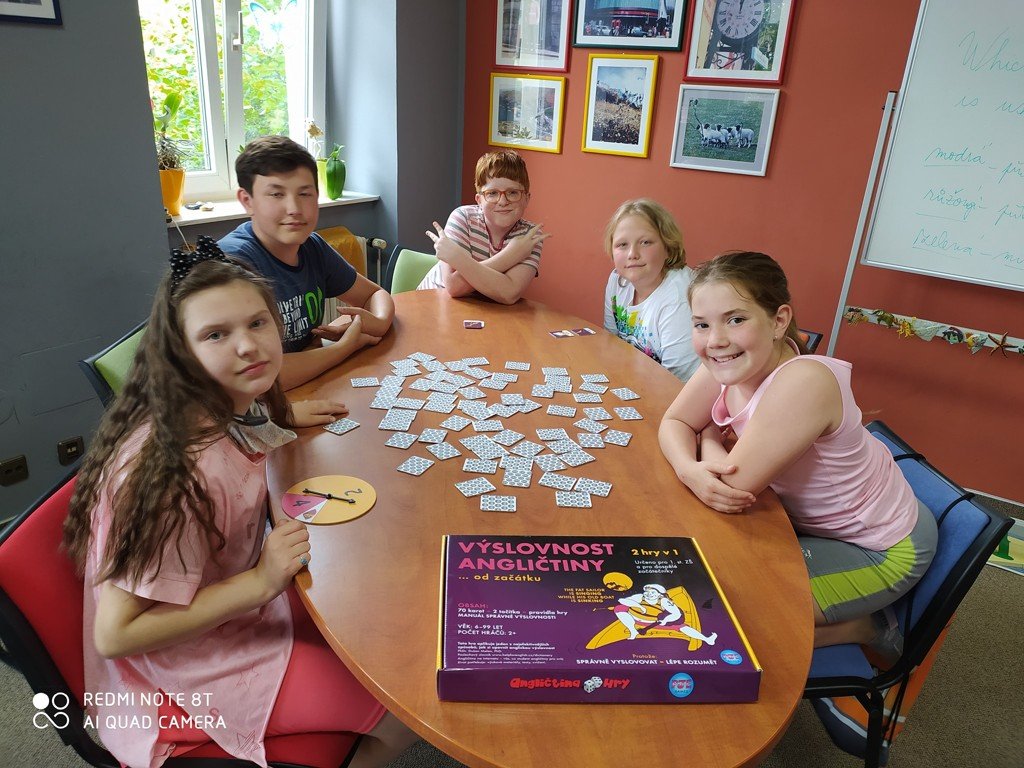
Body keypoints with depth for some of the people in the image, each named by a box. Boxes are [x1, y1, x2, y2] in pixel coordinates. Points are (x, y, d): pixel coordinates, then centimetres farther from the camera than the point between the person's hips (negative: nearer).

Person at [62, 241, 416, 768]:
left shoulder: (233, 410, -10)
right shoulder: (178, 468, -35)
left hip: (240, 605, 8)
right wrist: (261, 583, -31)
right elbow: (116, 634, -27)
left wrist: (280, 417, 4)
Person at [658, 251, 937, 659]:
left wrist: (708, 438, -12)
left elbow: (735, 481, -32)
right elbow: (674, 422, -4)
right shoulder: (730, 362, -13)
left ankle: (866, 628, 8)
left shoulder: (801, 382, -36)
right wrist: (692, 471, -24)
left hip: (881, 549, -7)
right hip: (812, 519, 8)